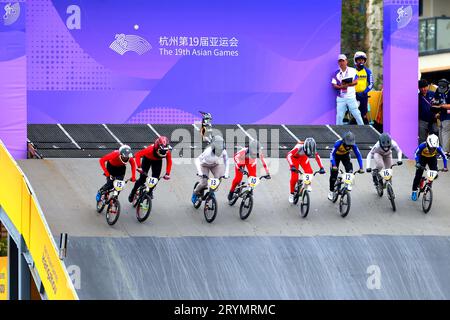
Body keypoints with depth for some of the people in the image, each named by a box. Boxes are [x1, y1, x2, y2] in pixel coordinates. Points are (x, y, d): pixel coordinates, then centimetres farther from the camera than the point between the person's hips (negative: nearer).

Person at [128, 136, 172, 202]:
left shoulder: (167, 152, -33)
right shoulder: (151, 149, -43)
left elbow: (169, 162, -17)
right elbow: (137, 155, -38)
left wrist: (167, 174, -25)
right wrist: (139, 167, -46)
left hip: (157, 161, 3)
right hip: (147, 159, -3)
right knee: (143, 178, -8)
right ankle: (132, 193, 10)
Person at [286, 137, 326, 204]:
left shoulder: (311, 148, -30)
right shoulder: (299, 147, -42)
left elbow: (317, 157, -17)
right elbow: (288, 155, -49)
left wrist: (321, 168, -28)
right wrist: (292, 166, -62)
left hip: (303, 157, 3)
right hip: (295, 158, -3)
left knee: (309, 172, -19)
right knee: (294, 177, -13)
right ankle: (291, 194, 7)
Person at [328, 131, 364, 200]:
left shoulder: (353, 145, -30)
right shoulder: (338, 143, -38)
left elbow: (358, 155, -24)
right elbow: (332, 154, -39)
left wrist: (361, 168, -32)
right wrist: (334, 165, -51)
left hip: (345, 155, 2)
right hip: (336, 155, -2)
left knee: (350, 171, -20)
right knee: (334, 174, -7)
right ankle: (331, 191, 10)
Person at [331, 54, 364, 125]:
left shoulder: (352, 71, 2)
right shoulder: (336, 73, 7)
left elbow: (356, 82, -5)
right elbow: (334, 85, 0)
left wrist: (346, 84, -17)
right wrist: (341, 86, -18)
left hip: (351, 97, -2)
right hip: (341, 98, 2)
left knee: (356, 113, 0)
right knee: (339, 116, 0)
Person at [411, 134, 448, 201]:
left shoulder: (438, 148, -33)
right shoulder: (422, 146, -37)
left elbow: (444, 156, -19)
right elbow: (416, 153, -24)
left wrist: (445, 167, -25)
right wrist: (417, 163, -37)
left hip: (432, 158, 1)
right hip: (423, 157, -1)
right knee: (418, 174, -8)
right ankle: (414, 191, 4)